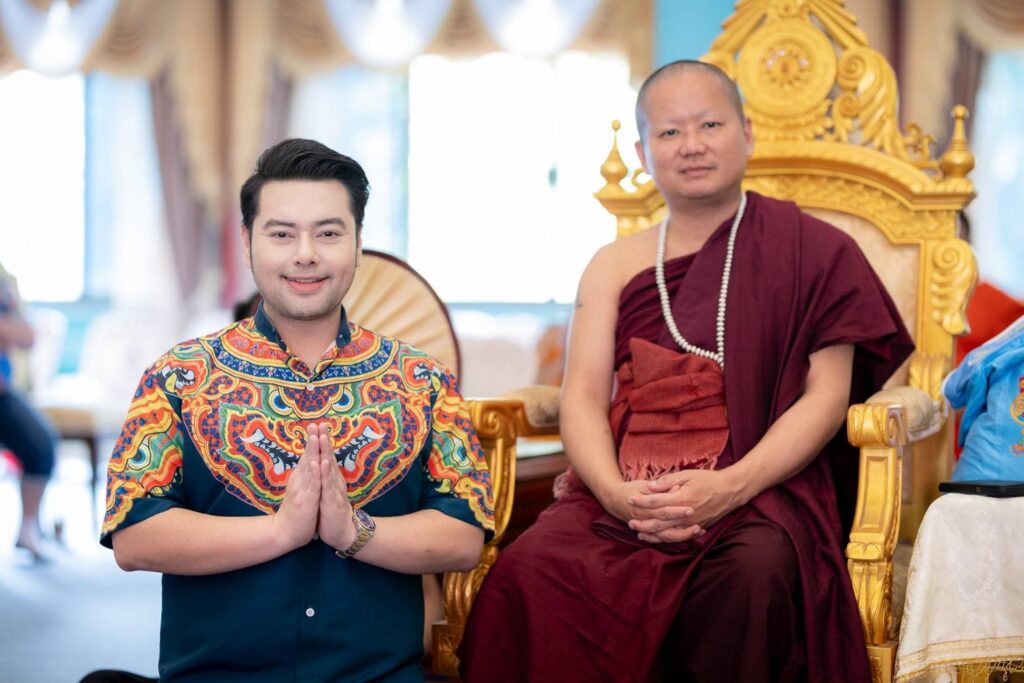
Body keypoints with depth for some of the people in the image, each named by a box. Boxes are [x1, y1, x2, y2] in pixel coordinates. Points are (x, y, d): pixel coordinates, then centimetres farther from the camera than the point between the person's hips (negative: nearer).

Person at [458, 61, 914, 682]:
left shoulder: (810, 252, 9)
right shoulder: (615, 266, 17)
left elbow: (827, 395, 0)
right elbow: (583, 399, 7)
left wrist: (729, 487, -15)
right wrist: (617, 493, -14)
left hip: (759, 489, -2)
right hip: (627, 489, 2)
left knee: (753, 572, -37)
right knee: (530, 570, -30)